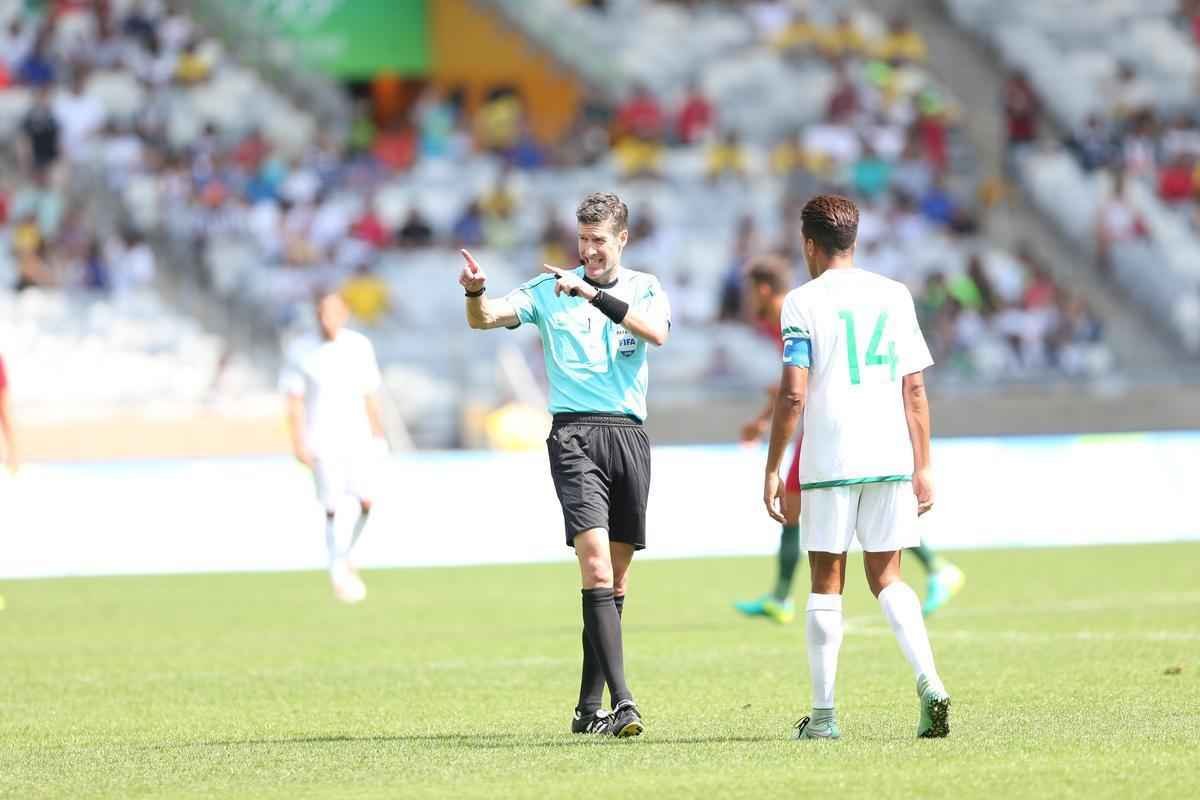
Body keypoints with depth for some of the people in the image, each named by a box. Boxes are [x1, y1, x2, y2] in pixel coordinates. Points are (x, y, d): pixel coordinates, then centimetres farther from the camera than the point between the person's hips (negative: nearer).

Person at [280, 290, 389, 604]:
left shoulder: (360, 346, 4)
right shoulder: (301, 352, -4)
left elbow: (370, 395, 12)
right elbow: (294, 401, -2)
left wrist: (378, 436, 12)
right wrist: (299, 443, -9)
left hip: (358, 438, 2)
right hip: (323, 444, -2)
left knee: (367, 501, -10)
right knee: (332, 508, -5)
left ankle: (348, 554, 15)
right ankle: (338, 570, 8)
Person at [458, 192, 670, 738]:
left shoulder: (644, 288, 9)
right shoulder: (552, 289, 6)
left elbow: (657, 331, -12)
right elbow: (485, 319, -2)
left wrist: (595, 295, -21)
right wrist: (475, 293, -24)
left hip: (629, 436, 3)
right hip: (575, 434, -3)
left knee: (617, 575, 6)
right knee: (596, 564, -18)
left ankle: (589, 707, 16)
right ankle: (622, 701, -25)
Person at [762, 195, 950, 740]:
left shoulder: (803, 302, -3)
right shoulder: (894, 296, 10)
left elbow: (793, 394, -9)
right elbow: (914, 389, 8)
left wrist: (772, 470, -2)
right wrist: (922, 467, 13)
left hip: (829, 461, -3)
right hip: (890, 457, 3)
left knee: (826, 583, 4)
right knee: (886, 578, 10)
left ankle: (823, 714, 4)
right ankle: (929, 683, -11)